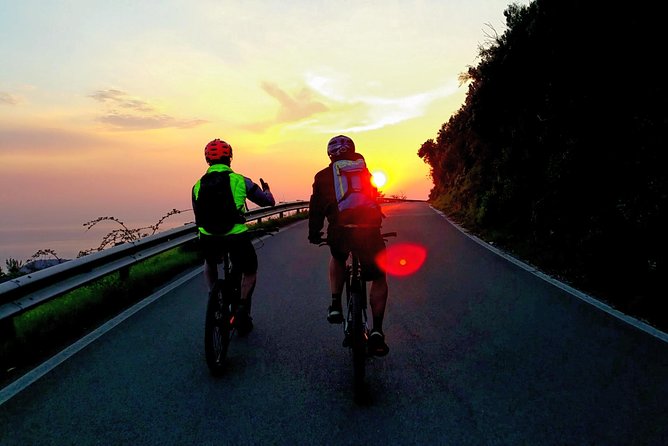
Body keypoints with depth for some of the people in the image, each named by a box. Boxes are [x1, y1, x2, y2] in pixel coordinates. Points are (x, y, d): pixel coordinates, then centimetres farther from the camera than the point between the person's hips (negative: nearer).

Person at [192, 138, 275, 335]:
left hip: (208, 239, 3)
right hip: (236, 238, -2)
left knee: (210, 263, 37)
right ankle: (243, 308, 7)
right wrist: (266, 189, 35)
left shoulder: (198, 186, 12)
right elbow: (268, 202, 12)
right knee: (249, 271, 24)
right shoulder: (239, 180, 2)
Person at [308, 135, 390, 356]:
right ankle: (377, 331, 7)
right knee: (379, 278, 19)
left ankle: (335, 305, 23)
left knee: (337, 259, 35)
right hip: (370, 231, 0)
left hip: (340, 232, 0)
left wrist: (314, 234, 28)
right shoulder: (365, 171, 22)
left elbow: (316, 208, 14)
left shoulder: (324, 176, 14)